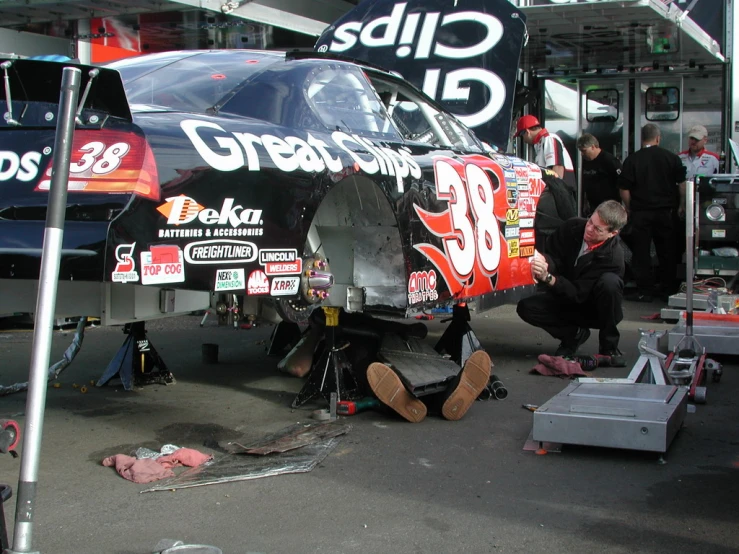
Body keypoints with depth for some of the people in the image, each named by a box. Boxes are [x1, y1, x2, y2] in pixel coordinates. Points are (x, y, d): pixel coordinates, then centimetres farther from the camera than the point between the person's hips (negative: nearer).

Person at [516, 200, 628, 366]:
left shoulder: (613, 256, -28)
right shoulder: (572, 227, -13)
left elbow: (578, 293, -30)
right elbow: (553, 257, -10)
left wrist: (548, 278, -44)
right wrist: (545, 262, -35)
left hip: (595, 310, -4)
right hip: (565, 299, 4)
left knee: (610, 281, -37)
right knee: (526, 307, -22)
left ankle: (609, 345, -17)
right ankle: (575, 333, 3)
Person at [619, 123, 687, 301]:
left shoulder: (631, 160, -6)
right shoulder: (671, 158, -1)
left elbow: (624, 189, -6)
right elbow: (682, 184, 2)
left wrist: (629, 208, 9)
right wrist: (681, 205, 14)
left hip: (640, 213, -2)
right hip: (666, 211, 2)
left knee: (641, 253, 3)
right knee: (667, 252, 12)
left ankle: (645, 291, 3)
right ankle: (669, 289, 18)